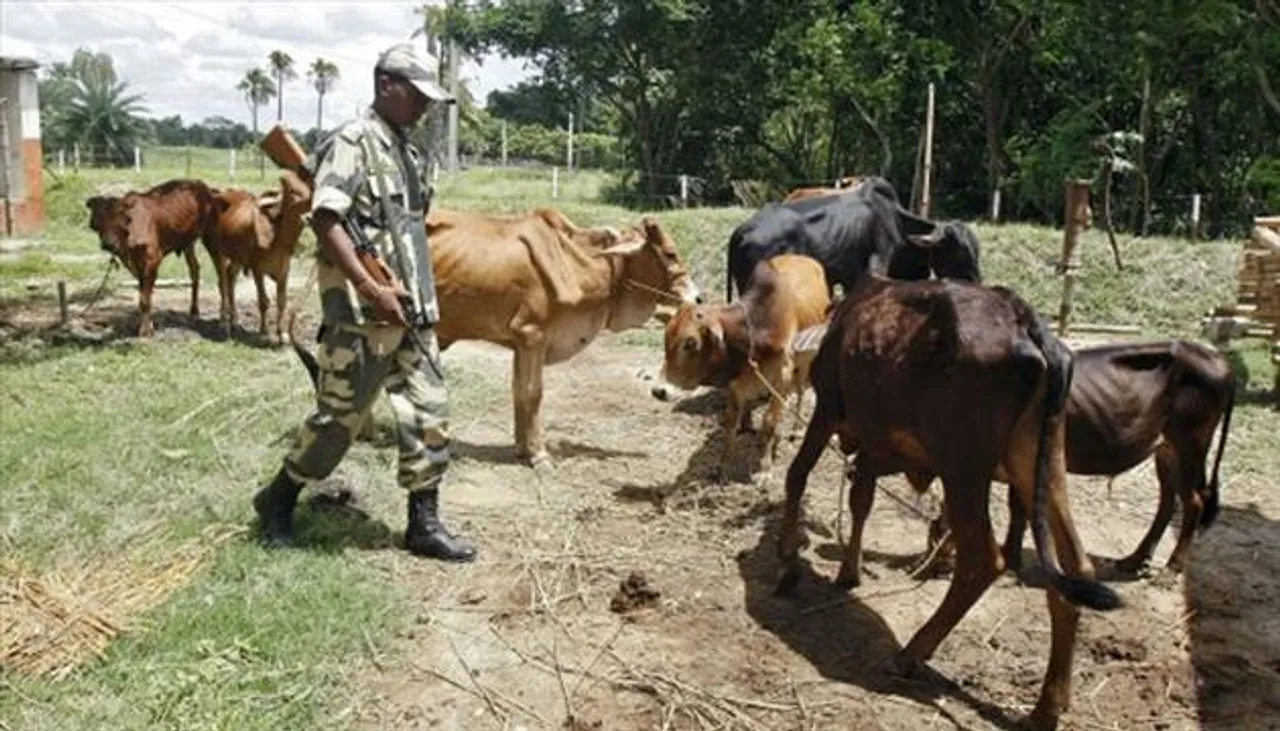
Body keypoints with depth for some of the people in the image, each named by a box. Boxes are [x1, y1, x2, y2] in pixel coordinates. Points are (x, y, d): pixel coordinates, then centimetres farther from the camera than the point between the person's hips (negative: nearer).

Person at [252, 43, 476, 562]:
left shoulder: (405, 152, 16)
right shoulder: (352, 142, -10)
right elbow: (325, 222, -19)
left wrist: (420, 299, 16)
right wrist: (373, 291, -22)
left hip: (413, 311, 8)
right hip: (362, 312, -8)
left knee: (430, 413, 5)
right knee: (338, 416, 3)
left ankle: (424, 525, 14)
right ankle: (277, 501, 24)